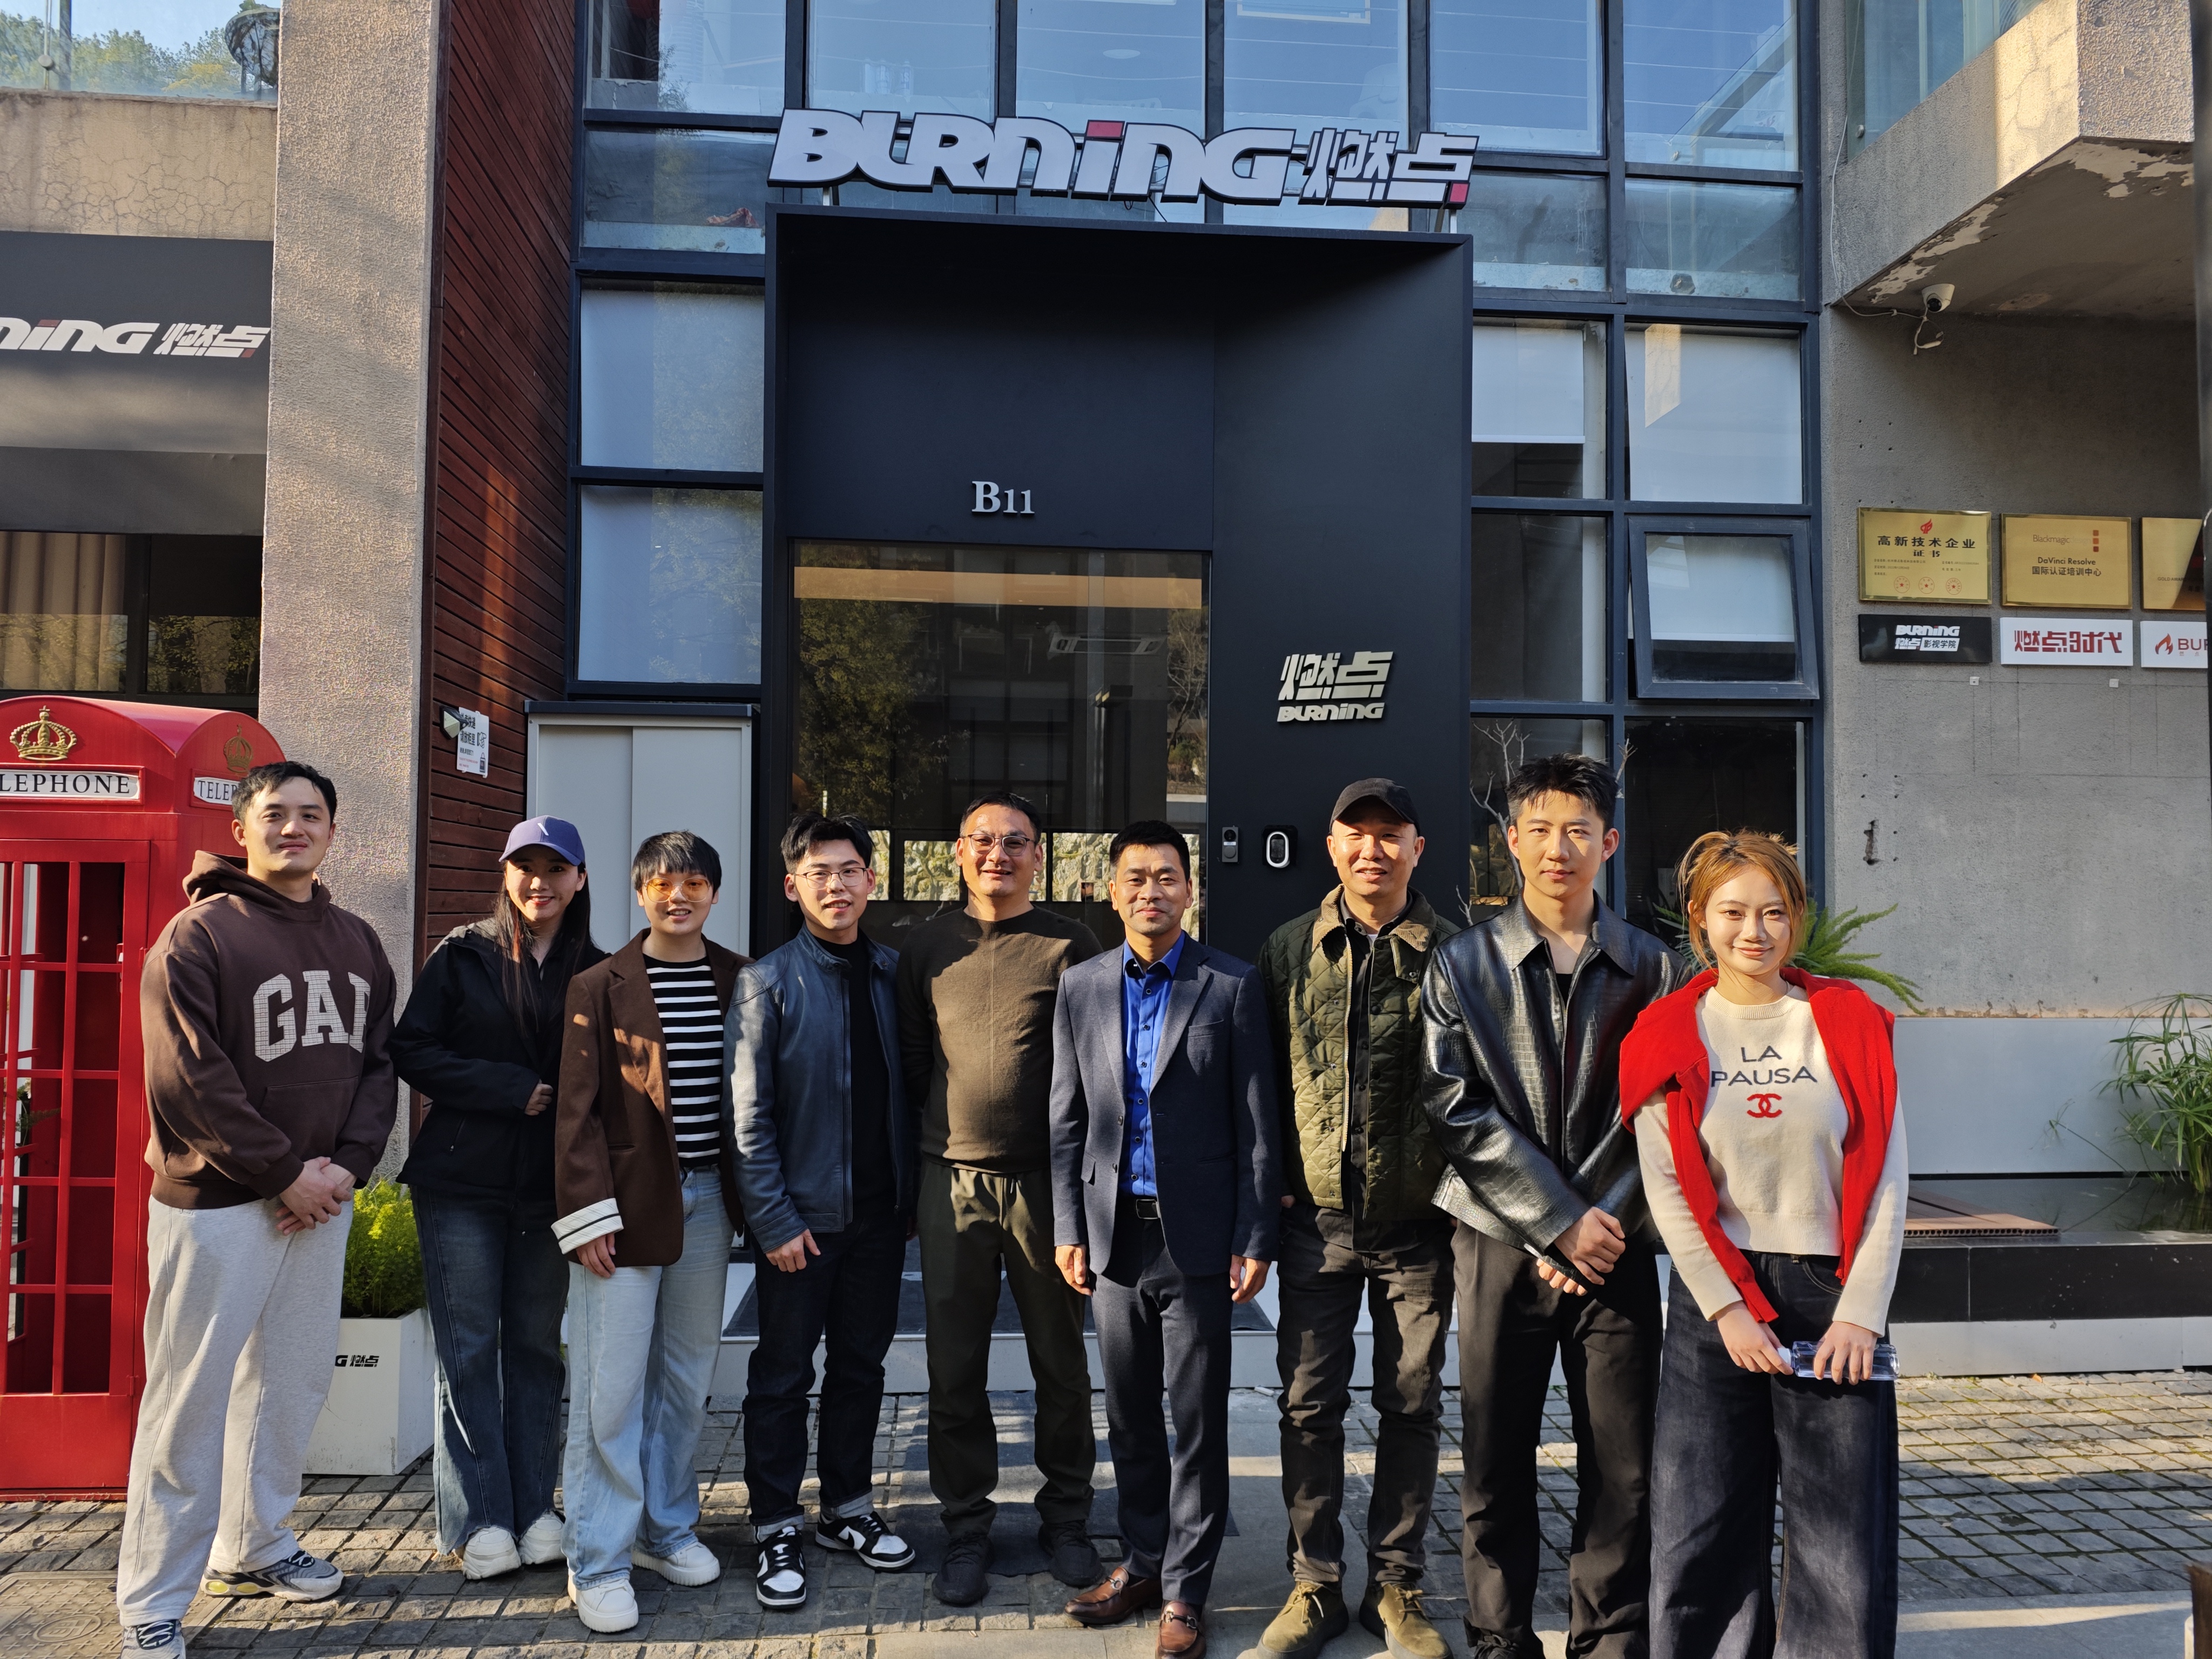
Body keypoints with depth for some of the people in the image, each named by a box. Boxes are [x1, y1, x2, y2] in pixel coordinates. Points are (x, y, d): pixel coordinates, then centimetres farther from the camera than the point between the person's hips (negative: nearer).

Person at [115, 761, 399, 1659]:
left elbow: (379, 1063, 9)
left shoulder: (356, 943, 10)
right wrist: (286, 1172, -14)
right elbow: (190, 1082, -15)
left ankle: (253, 1548, 32)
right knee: (190, 1401, 0)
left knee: (293, 1382, 14)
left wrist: (348, 1164, -6)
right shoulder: (199, 936, -8)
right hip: (217, 1204, -6)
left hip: (321, 1203, 6)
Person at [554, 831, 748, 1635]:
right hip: (628, 1202, -3)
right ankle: (598, 1561, 10)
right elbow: (577, 1109, -5)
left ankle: (667, 1529, 28)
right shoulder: (601, 986, -3)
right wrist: (587, 1214, -11)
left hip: (708, 1199, 4)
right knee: (610, 1386, -1)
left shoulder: (740, 981, 6)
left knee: (687, 1377, 13)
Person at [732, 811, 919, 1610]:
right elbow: (749, 1114, -10)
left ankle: (849, 1508, 30)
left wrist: (914, 1191, 4)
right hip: (802, 1214, -4)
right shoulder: (769, 981, -7)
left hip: (880, 1211, 4)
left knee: (861, 1364, 15)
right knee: (784, 1373, 6)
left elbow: (912, 1085, 8)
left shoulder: (893, 971, 5)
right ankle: (777, 1530, 19)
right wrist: (774, 1219, -14)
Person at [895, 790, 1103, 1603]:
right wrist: (933, 1147, 9)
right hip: (952, 1181, 2)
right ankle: (966, 1527, 22)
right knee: (955, 1368, 8)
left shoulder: (1069, 947, -1)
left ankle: (1065, 1518, 27)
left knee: (1062, 1364, 10)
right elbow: (911, 1060, 13)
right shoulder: (928, 948, 7)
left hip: (1047, 1179, -2)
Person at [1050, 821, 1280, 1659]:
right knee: (1129, 1417, 14)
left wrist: (1255, 1239, -7)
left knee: (1197, 1423, 5)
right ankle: (1142, 1562, 30)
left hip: (1198, 1236, -3)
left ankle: (1185, 1590, 18)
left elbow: (1257, 1120, -4)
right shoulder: (1081, 986, 6)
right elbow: (1067, 1118, 8)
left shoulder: (1233, 985, -4)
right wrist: (1068, 1228, 4)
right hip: (1115, 1234, 3)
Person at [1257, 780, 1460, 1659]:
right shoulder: (1289, 950, 2)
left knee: (1412, 1406, 9)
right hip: (1317, 1220, 1)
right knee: (1310, 1404, 7)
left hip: (1417, 1224, -1)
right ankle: (1315, 1585, 23)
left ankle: (1396, 1586, 25)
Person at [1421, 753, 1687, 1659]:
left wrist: (1607, 1227, -8)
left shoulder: (1652, 967, 5)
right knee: (1497, 1463, 6)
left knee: (1625, 1467, 4)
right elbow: (1457, 1112, -5)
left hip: (1616, 1247, 1)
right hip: (1501, 1245, -1)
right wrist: (1560, 1225, -10)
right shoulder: (1463, 964, 2)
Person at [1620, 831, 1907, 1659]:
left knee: (1846, 1533, 3)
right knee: (1704, 1528, 4)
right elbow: (1668, 1190, -2)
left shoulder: (1850, 1022, 3)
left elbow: (1886, 1181, 0)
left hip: (1836, 1296, 0)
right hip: (1716, 1297, 0)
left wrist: (1862, 1312, -7)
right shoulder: (1670, 1034, 2)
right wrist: (1727, 1310, -9)